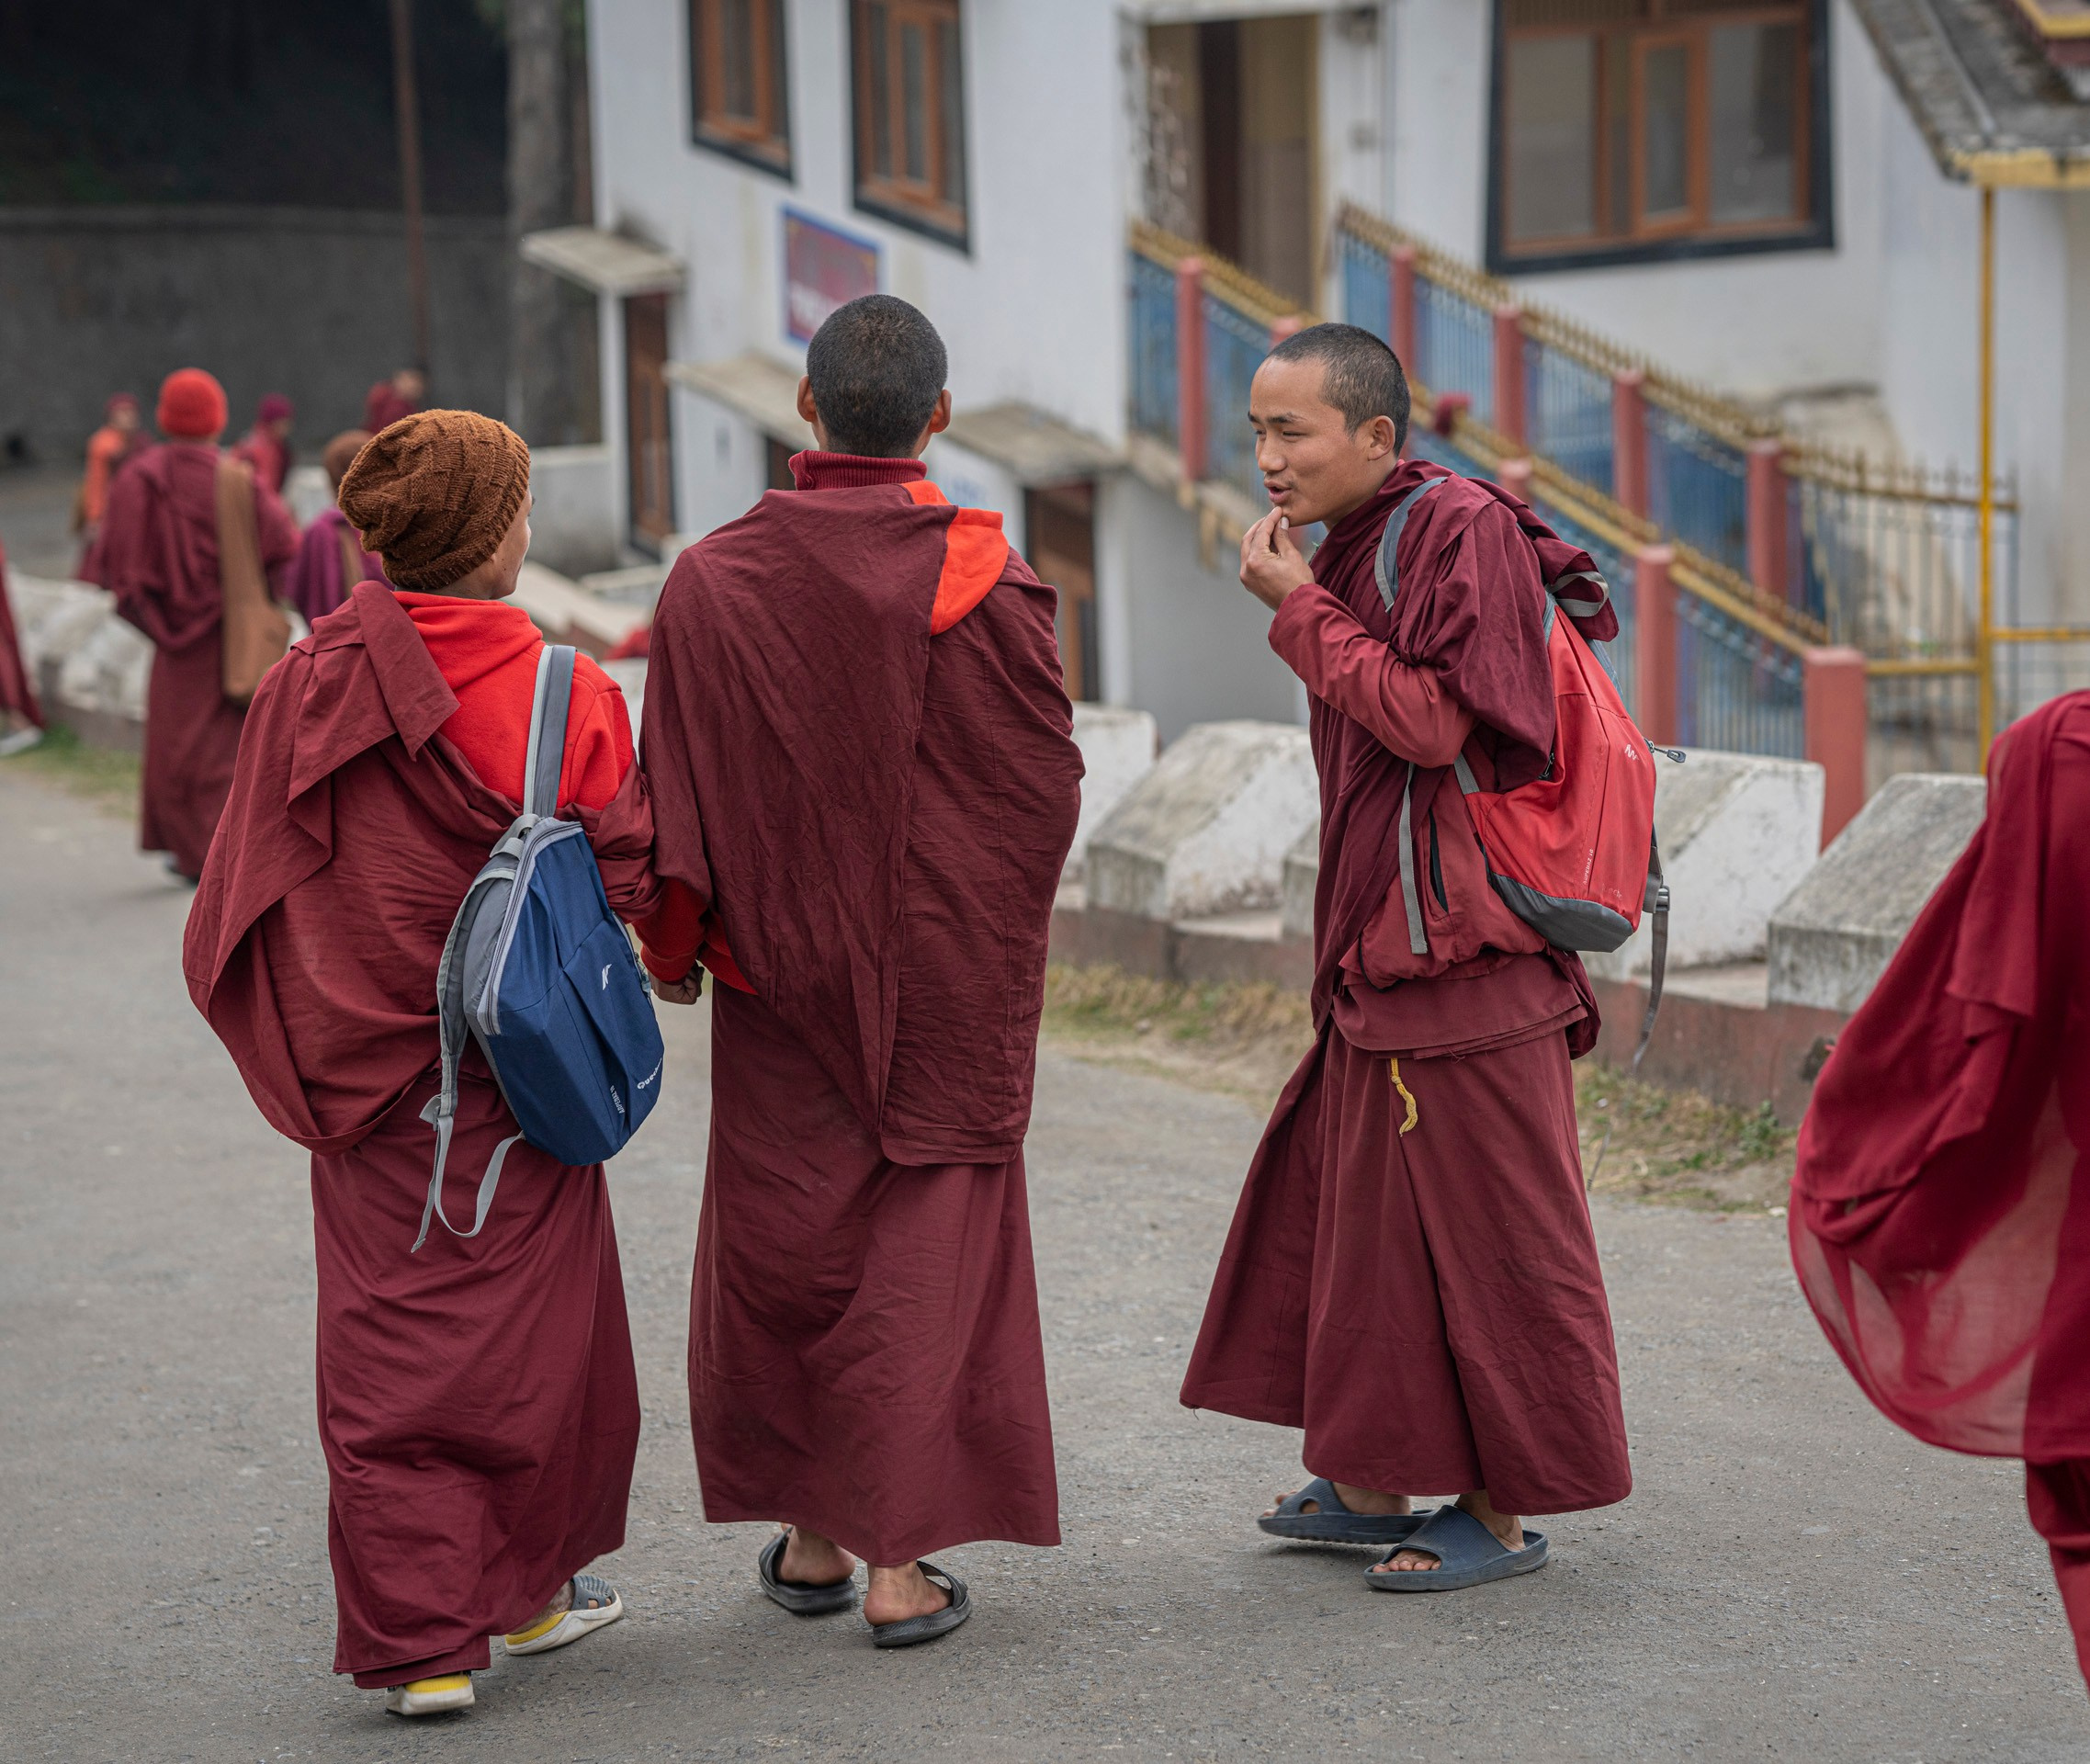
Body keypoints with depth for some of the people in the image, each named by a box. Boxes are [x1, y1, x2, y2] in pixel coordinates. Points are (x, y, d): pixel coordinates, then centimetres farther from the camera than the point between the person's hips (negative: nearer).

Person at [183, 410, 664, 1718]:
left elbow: (247, 897, 2)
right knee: (534, 1335, 16)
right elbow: (625, 883, -12)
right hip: (514, 1087, -2)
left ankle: (421, 1641, 3)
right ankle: (528, 1585, 30)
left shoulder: (310, 687, -4)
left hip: (366, 1081, 3)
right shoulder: (560, 699, -15)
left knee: (390, 1351, 6)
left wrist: (312, 1049, 14)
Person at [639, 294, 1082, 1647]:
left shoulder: (714, 583, -8)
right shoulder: (984, 582, -12)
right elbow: (1044, 784, -7)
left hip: (780, 973, 1)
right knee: (929, 1249, 6)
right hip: (953, 977, -1)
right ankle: (900, 1560, 4)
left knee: (781, 1239, 14)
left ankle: (809, 1536, 23)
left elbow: (676, 786, -4)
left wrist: (673, 936, 9)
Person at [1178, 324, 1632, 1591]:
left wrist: (1300, 607, -15)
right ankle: (1374, 1486, 24)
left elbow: (1432, 723, -21)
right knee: (1353, 1204, 14)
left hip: (1457, 953, -10)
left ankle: (1504, 1511, 9)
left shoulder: (1459, 529, -13)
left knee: (1477, 1229, -1)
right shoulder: (1360, 545, 14)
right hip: (1381, 959, 10)